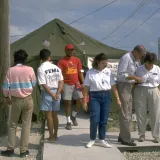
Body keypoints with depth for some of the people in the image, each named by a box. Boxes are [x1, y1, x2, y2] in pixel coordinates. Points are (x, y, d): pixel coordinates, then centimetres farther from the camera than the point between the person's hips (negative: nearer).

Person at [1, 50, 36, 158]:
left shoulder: (10, 70, -5)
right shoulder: (30, 69, -7)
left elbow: (6, 86, -2)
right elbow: (34, 84, 3)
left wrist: (6, 97, 14)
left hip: (15, 100, 1)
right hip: (28, 100, 0)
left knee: (12, 125, 13)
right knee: (26, 125, 6)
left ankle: (10, 149, 16)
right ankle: (23, 150, 10)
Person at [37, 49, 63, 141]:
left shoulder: (41, 69, -10)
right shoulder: (56, 68, 6)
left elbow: (44, 85, -17)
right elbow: (61, 82, 1)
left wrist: (52, 95, -14)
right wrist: (57, 93, -7)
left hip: (47, 93, -5)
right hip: (56, 92, 5)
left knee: (49, 115, 3)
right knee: (55, 115, 14)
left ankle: (51, 137, 9)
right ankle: (55, 135, 22)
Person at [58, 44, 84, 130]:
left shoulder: (77, 60, 7)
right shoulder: (62, 61, -6)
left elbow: (80, 72, 9)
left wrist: (83, 83, 2)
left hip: (76, 84, 4)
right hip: (67, 85, -4)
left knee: (80, 101, 3)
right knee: (67, 103, 1)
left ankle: (73, 116, 27)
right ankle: (68, 122, 13)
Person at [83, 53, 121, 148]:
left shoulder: (108, 72, 6)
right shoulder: (90, 72, -1)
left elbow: (113, 86, 8)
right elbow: (86, 88, 0)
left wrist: (118, 99, 4)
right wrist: (85, 102, -3)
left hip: (106, 96, 3)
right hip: (95, 97, -3)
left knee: (104, 120, 7)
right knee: (94, 120, -7)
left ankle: (102, 140, 19)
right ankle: (92, 139, 12)